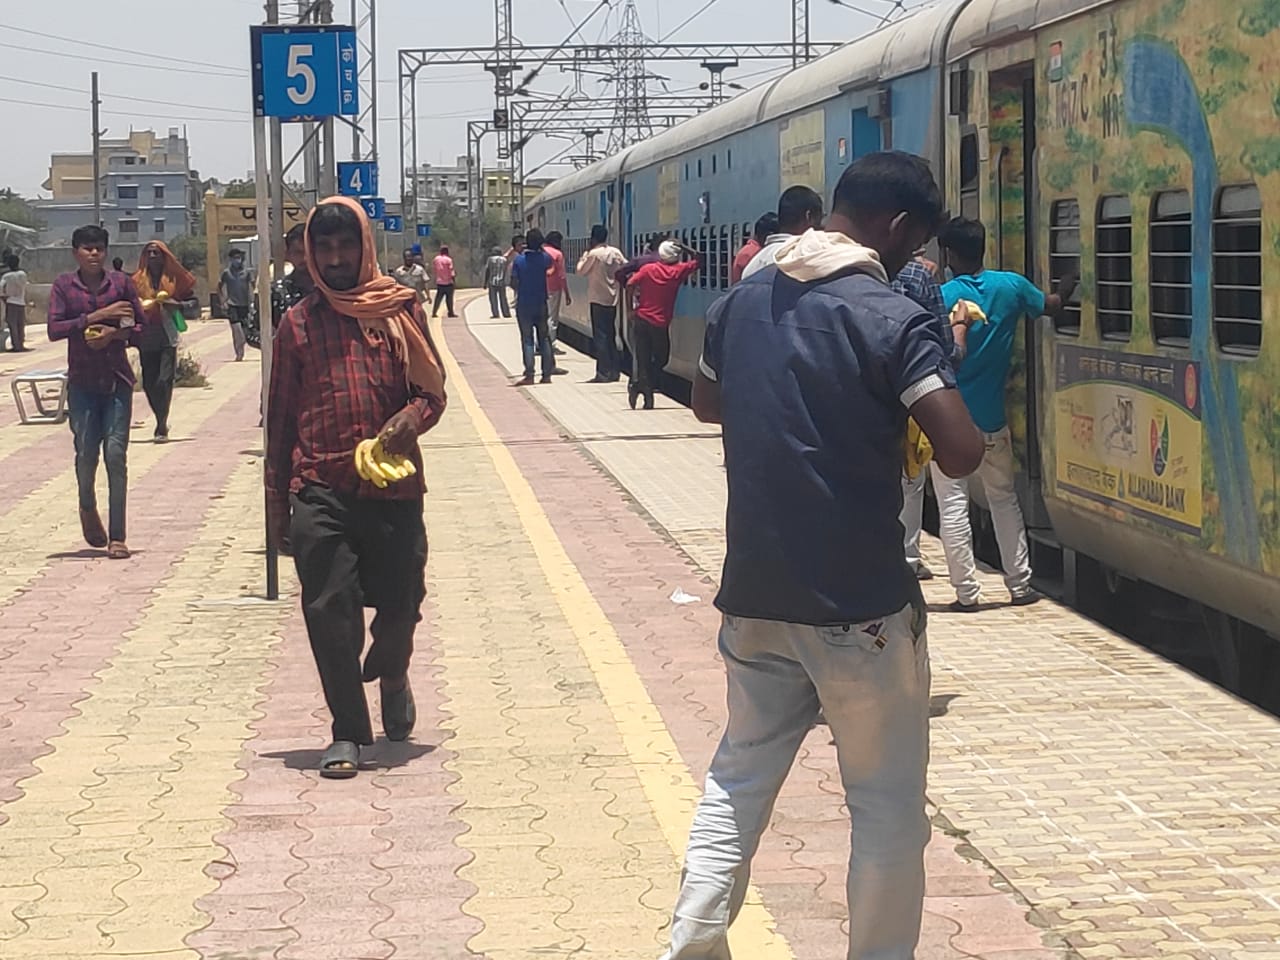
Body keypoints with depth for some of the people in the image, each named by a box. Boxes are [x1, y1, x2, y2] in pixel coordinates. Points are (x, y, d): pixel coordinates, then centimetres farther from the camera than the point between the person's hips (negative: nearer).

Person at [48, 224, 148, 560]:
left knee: (116, 454, -7)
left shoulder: (122, 283, 3)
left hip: (117, 380, 0)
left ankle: (117, 536, -4)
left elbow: (141, 328, 6)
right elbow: (54, 329, -10)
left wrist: (115, 334, -13)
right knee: (86, 453, -1)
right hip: (82, 382, 0)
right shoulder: (63, 286, 1)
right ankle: (88, 509, 32)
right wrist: (96, 317, -16)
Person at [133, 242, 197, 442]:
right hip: (146, 339, 3)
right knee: (149, 384, 5)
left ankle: (162, 427, -8)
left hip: (167, 337, -3)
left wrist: (177, 305, -9)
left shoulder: (174, 278, 5)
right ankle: (161, 423, 23)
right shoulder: (138, 280, 9)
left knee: (164, 381, -13)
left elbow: (192, 300, 9)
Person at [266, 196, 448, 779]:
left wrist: (408, 421, -16)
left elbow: (433, 391, 8)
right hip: (320, 491, 0)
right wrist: (277, 508, 8)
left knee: (401, 604, 6)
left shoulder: (400, 310, 6)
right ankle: (348, 733, 8)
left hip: (394, 485, 0)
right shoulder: (299, 323, 8)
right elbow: (280, 420, 11)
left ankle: (391, 675, 40)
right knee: (328, 610, -5)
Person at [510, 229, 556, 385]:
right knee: (544, 338, 10)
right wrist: (541, 248, 17)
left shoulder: (519, 260, -10)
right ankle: (547, 374, 8)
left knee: (527, 339, 1)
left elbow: (513, 281, -7)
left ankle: (529, 375, -4)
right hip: (541, 304, 2)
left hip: (524, 305, -2)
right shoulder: (544, 259, -4)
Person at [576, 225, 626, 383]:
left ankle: (603, 373, -7)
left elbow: (581, 271, -4)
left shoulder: (593, 254, -13)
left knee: (600, 336, -4)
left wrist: (584, 255, 7)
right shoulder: (616, 252, 3)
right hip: (612, 299, 6)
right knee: (610, 335, 14)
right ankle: (614, 371, 14)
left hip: (598, 299, -6)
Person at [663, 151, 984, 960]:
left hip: (755, 593, 6)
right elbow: (960, 452, -21)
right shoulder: (895, 320, -15)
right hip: (861, 607, -6)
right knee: (888, 805, 8)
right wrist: (898, 418, -2)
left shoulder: (742, 303, 5)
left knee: (740, 776, 19)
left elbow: (706, 404, 23)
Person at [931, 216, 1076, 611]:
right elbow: (1050, 306, 17)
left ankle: (966, 591, 0)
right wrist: (1067, 289, 37)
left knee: (953, 507, 2)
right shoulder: (1010, 286, -2)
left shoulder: (942, 297, -13)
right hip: (991, 420, 4)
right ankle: (1020, 585, 18)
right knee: (1004, 499, 17)